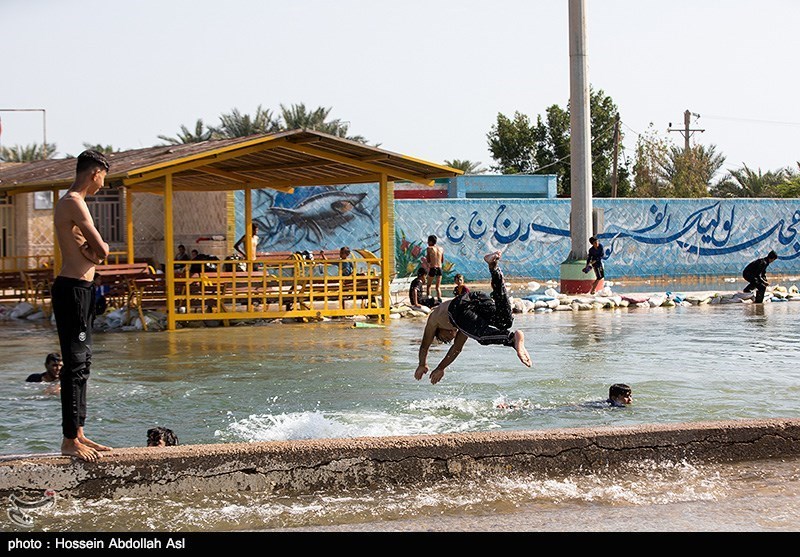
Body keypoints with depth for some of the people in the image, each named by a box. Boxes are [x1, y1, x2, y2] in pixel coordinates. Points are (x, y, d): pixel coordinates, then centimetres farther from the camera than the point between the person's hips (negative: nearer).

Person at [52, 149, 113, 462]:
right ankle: (70, 441, -8)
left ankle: (78, 434, 19)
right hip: (73, 289, -11)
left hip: (79, 288, 11)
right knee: (75, 364, -9)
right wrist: (97, 249, 4)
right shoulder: (74, 203, -14)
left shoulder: (70, 202, 19)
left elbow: (94, 253, 14)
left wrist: (91, 250, -8)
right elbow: (102, 251, -18)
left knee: (82, 364, 13)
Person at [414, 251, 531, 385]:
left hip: (460, 307, -3)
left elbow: (424, 345, 50)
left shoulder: (435, 316, 43)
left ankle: (514, 338, -53)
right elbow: (457, 348, 57)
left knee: (483, 335, -23)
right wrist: (441, 368, 65)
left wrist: (422, 365, 64)